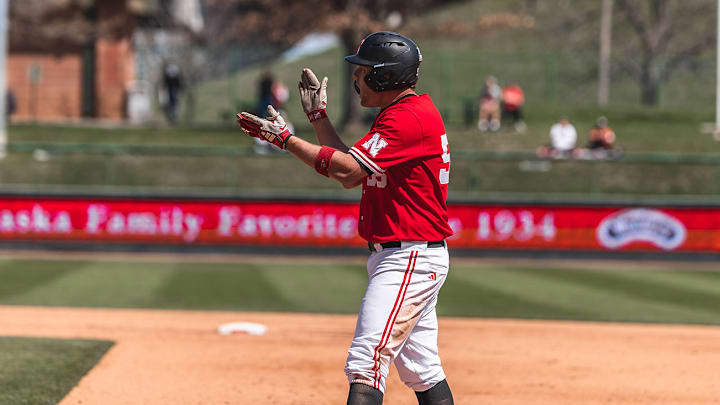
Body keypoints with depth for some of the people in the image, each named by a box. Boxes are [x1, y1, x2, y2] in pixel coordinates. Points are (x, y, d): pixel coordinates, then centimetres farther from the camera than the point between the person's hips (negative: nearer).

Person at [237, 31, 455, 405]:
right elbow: (352, 171, 19)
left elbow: (346, 170, -24)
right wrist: (318, 116, 19)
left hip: (409, 258, -11)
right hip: (404, 257, 11)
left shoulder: (410, 118, -17)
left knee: (365, 364, -18)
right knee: (422, 371, 15)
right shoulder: (403, 113, 16)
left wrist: (285, 138, -16)